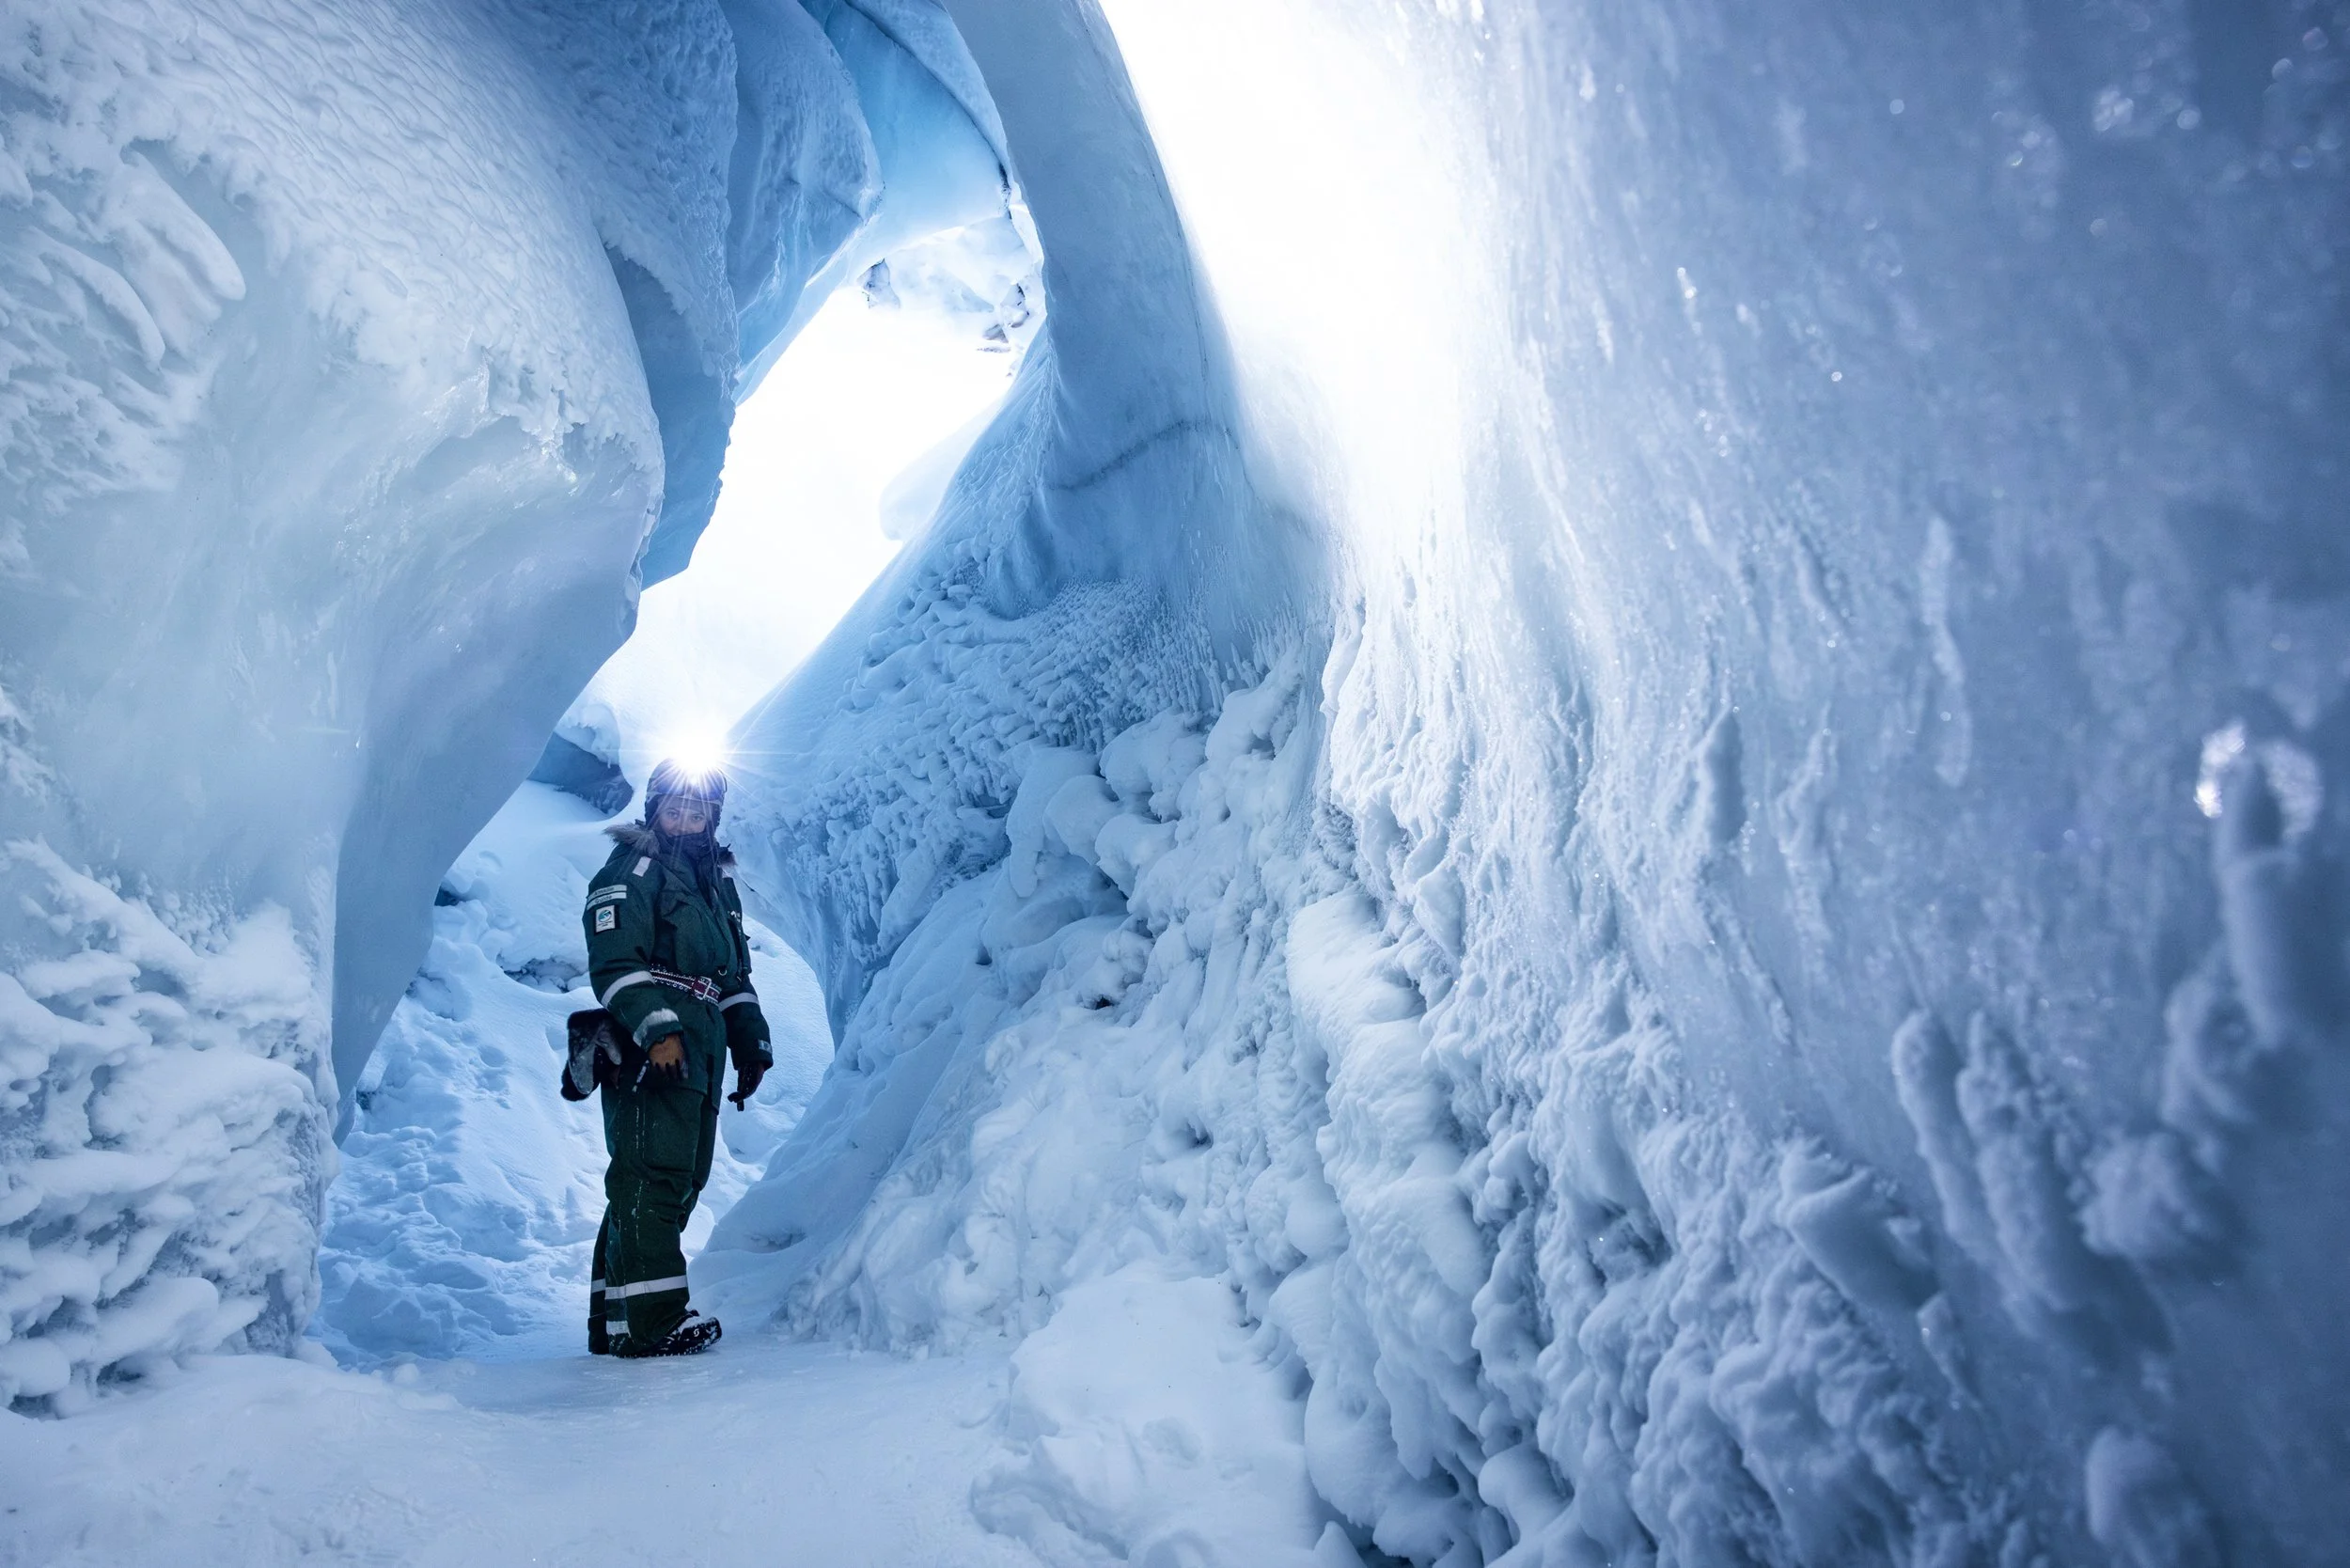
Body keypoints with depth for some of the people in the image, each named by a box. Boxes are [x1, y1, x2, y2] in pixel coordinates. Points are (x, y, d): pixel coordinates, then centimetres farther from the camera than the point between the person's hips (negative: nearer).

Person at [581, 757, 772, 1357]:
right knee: (651, 1178, -13)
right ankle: (650, 1321, -13)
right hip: (650, 1050, -8)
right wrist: (657, 1030, -24)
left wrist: (751, 1042, 21)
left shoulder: (717, 880, 25)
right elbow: (615, 962, -13)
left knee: (682, 1183, 8)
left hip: (700, 1054, 8)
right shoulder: (631, 869, 0)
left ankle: (613, 1320, 15)